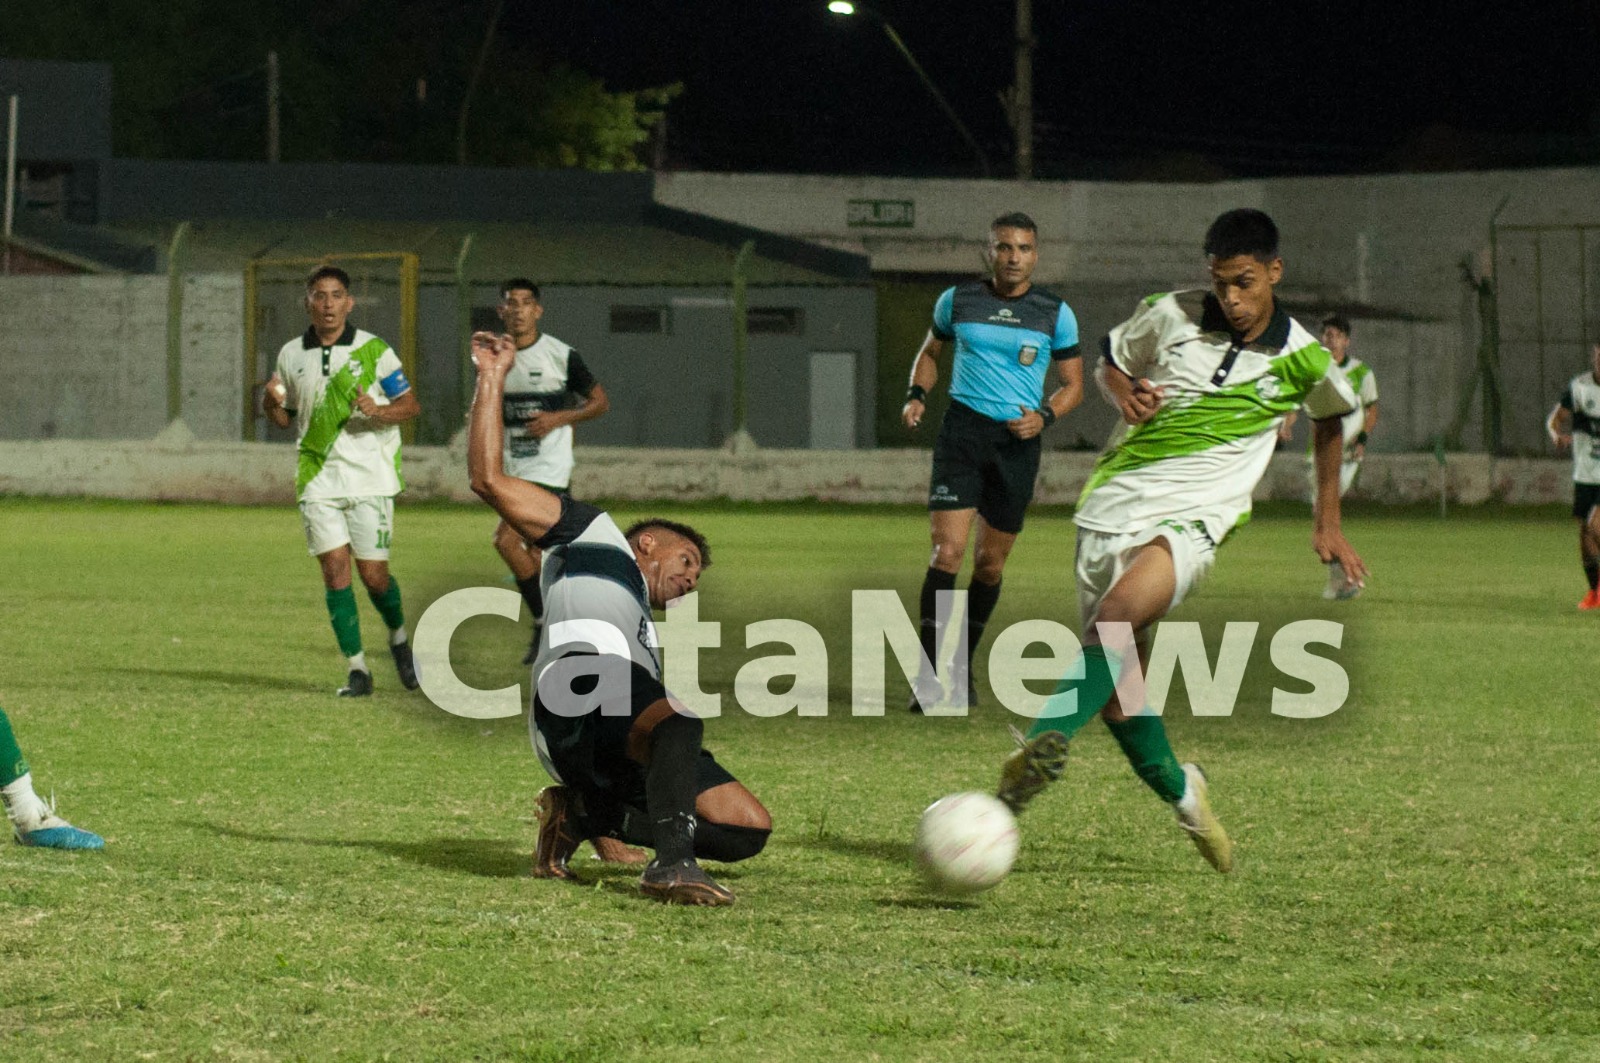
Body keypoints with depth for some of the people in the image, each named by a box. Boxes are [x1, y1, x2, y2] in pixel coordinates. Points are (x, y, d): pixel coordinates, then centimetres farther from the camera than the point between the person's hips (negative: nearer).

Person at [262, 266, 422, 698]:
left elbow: (411, 404, 1)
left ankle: (399, 639, 29)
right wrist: (271, 405, -5)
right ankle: (357, 670, 0)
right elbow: (285, 418, 19)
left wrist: (378, 410, -20)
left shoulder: (373, 350, -2)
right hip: (318, 480, 2)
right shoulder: (291, 355, 8)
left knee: (373, 574, -2)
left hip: (369, 477, -2)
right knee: (335, 570, -6)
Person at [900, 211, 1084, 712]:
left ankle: (963, 666, 28)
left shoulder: (1055, 313, 2)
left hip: (1018, 441, 1)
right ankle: (928, 673, -12)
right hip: (962, 431, -1)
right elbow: (930, 352, 20)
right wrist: (917, 395, 2)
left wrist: (1044, 417, -10)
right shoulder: (957, 300, 4)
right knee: (948, 549, -15)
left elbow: (1073, 384, 9)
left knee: (991, 561, 9)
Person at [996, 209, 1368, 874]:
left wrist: (1327, 524, 24)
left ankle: (1044, 742, -50)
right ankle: (1181, 794, 21)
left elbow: (1331, 419, 23)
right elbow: (1110, 363, 20)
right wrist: (1124, 391, -4)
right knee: (1115, 680, -2)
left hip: (1190, 517, -3)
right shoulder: (1172, 315, 3)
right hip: (1113, 500, 3)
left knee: (1120, 611, -33)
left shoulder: (1302, 361, 2)